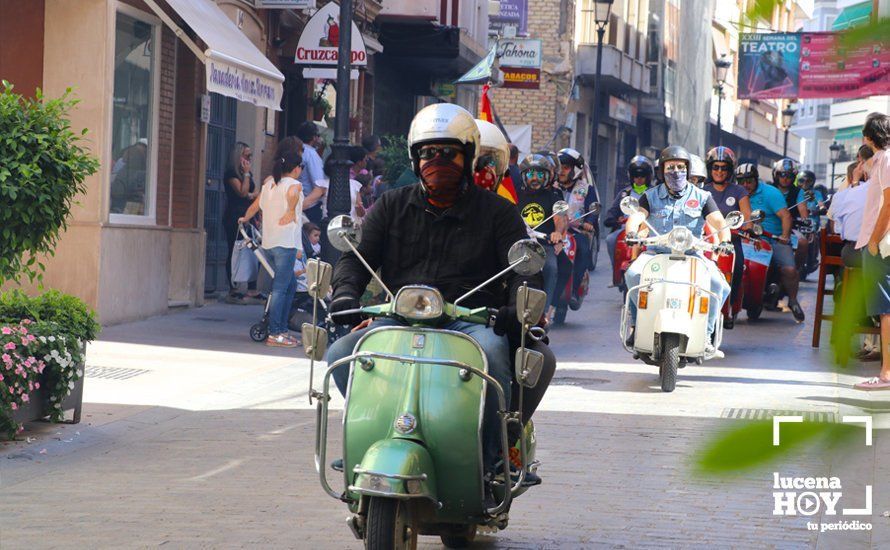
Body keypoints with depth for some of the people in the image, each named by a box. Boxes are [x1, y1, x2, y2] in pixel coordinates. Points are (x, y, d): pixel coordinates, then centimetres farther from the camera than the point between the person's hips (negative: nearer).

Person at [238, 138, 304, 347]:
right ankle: (274, 334, -9)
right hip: (286, 243, -8)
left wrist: (244, 218, 44)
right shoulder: (293, 184, -6)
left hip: (268, 243, 8)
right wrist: (291, 211, -17)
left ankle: (282, 329, 19)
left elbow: (255, 206, 27)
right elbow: (292, 193, -30)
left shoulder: (269, 183, 15)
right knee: (280, 288, -7)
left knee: (290, 284, 18)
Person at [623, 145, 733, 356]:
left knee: (718, 282, -27)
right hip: (656, 253, 0)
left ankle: (705, 336, -18)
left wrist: (724, 241, -24)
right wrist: (631, 232, -29)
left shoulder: (701, 197, 10)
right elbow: (637, 215, -5)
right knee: (633, 273, -31)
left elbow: (719, 222, -2)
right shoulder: (651, 196, 11)